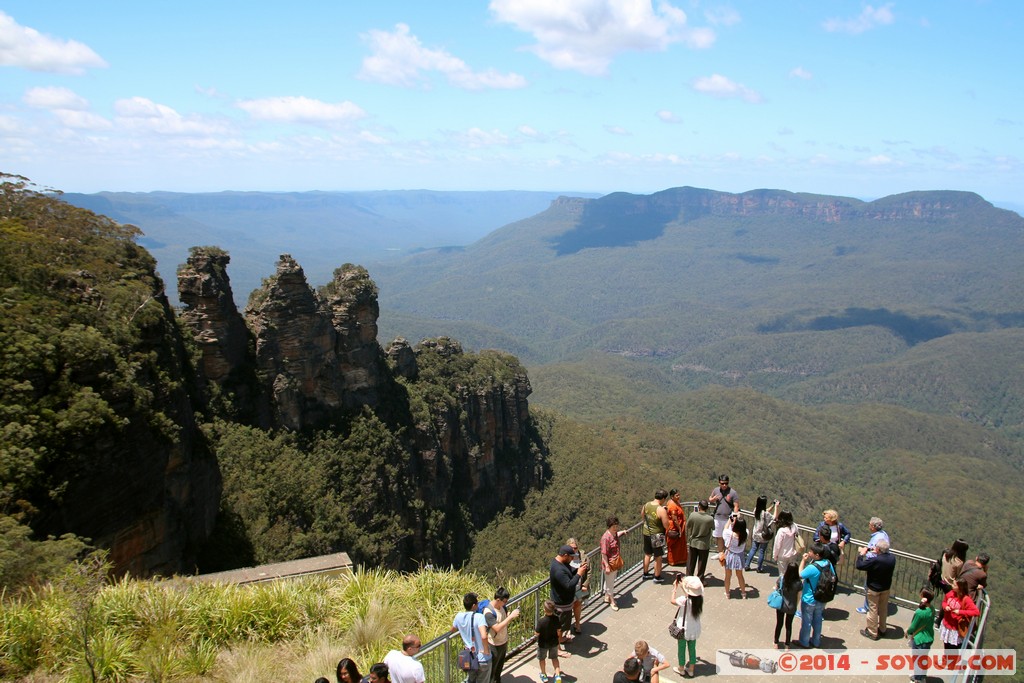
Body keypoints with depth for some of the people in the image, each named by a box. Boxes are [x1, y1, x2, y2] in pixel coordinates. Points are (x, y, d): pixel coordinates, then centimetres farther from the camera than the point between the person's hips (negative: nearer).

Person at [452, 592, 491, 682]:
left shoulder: (459, 616, -7)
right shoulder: (479, 617, -25)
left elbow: (452, 630, 14)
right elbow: (484, 636, -39)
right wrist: (486, 650, -22)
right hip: (483, 659, -5)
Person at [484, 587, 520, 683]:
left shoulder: (502, 606, -5)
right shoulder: (488, 612, -29)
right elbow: (497, 628, -34)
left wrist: (512, 615, -14)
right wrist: (511, 616, -35)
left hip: (504, 642, 8)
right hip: (494, 645, -8)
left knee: (500, 667, 26)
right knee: (492, 669, 10)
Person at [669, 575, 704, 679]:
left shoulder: (685, 600, -31)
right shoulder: (700, 599, -15)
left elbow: (672, 601, -15)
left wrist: (675, 588, -8)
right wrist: (683, 585, 7)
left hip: (684, 630, -4)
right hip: (694, 630, 5)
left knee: (681, 649, 17)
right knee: (692, 648, 21)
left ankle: (681, 669, 35)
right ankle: (691, 670, 35)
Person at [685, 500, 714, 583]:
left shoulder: (692, 515, -15)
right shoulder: (710, 519, -20)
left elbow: (687, 526, -1)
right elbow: (713, 529, 0)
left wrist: (688, 538, 14)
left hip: (693, 542, 2)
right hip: (704, 544, -2)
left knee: (691, 562, 17)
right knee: (701, 564, 12)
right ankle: (700, 580, 20)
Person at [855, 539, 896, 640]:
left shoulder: (874, 561, -34)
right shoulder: (892, 558, -15)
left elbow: (859, 566, -25)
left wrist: (861, 554, -13)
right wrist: (878, 554, 2)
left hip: (874, 589, -6)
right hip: (886, 588, 6)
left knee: (873, 610, 10)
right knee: (883, 609, 22)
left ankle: (872, 633, 22)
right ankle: (882, 629, 39)